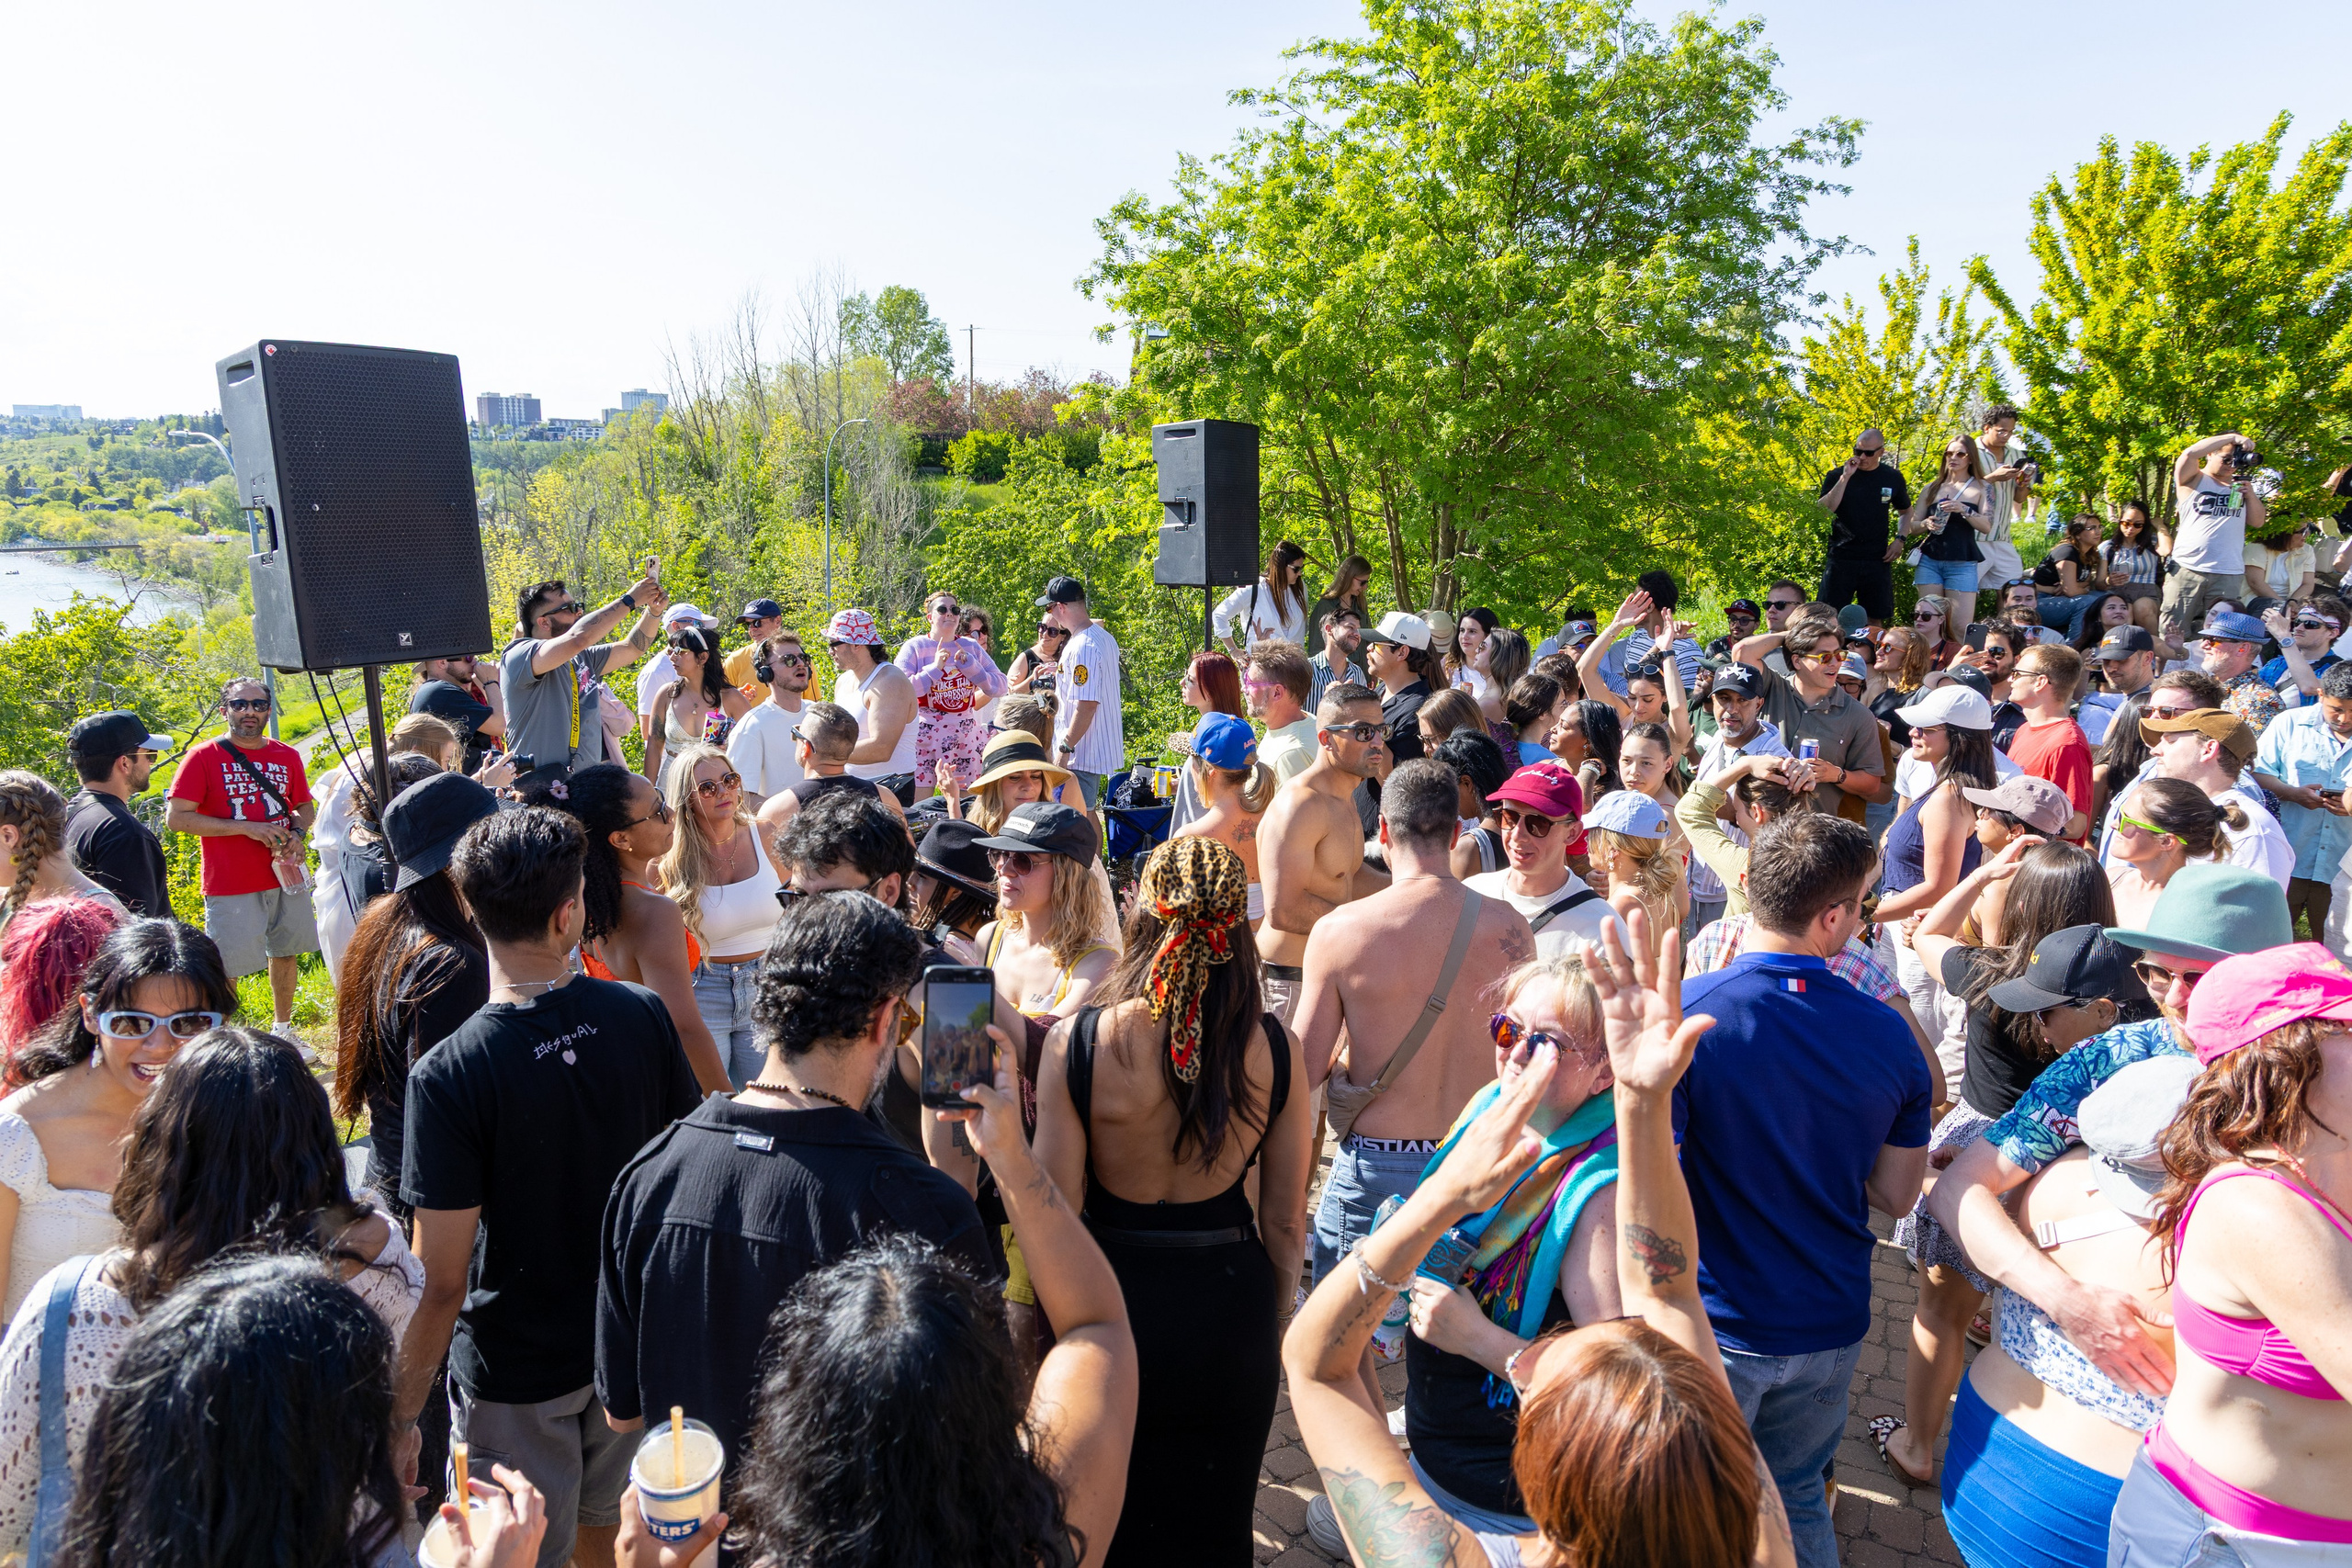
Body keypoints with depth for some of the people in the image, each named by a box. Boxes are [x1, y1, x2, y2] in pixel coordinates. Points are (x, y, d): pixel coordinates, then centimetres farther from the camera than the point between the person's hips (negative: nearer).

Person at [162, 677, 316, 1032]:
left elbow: (305, 807, 19)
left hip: (284, 876, 5)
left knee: (286, 952, 17)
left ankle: (283, 1030, 33)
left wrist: (296, 834, -3)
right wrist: (246, 828, -17)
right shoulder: (204, 757, -6)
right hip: (231, 885, -5)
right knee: (225, 969, -3)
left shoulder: (287, 756, 7)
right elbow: (176, 817, -11)